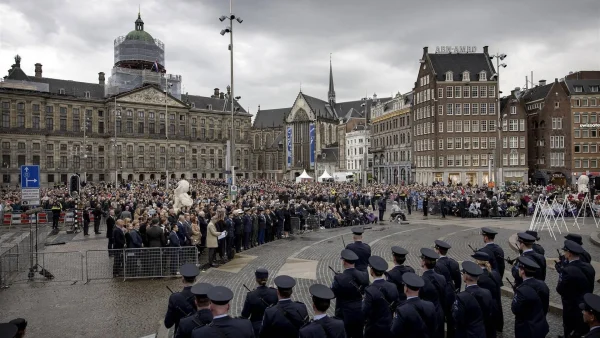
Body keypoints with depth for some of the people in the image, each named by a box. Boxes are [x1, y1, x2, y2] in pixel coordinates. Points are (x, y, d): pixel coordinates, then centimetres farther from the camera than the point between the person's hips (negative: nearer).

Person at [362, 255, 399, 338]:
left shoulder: (370, 290, -24)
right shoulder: (393, 287, -6)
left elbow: (365, 313, -21)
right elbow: (395, 306, 4)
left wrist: (363, 302, -3)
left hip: (374, 329, -5)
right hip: (389, 327, 5)